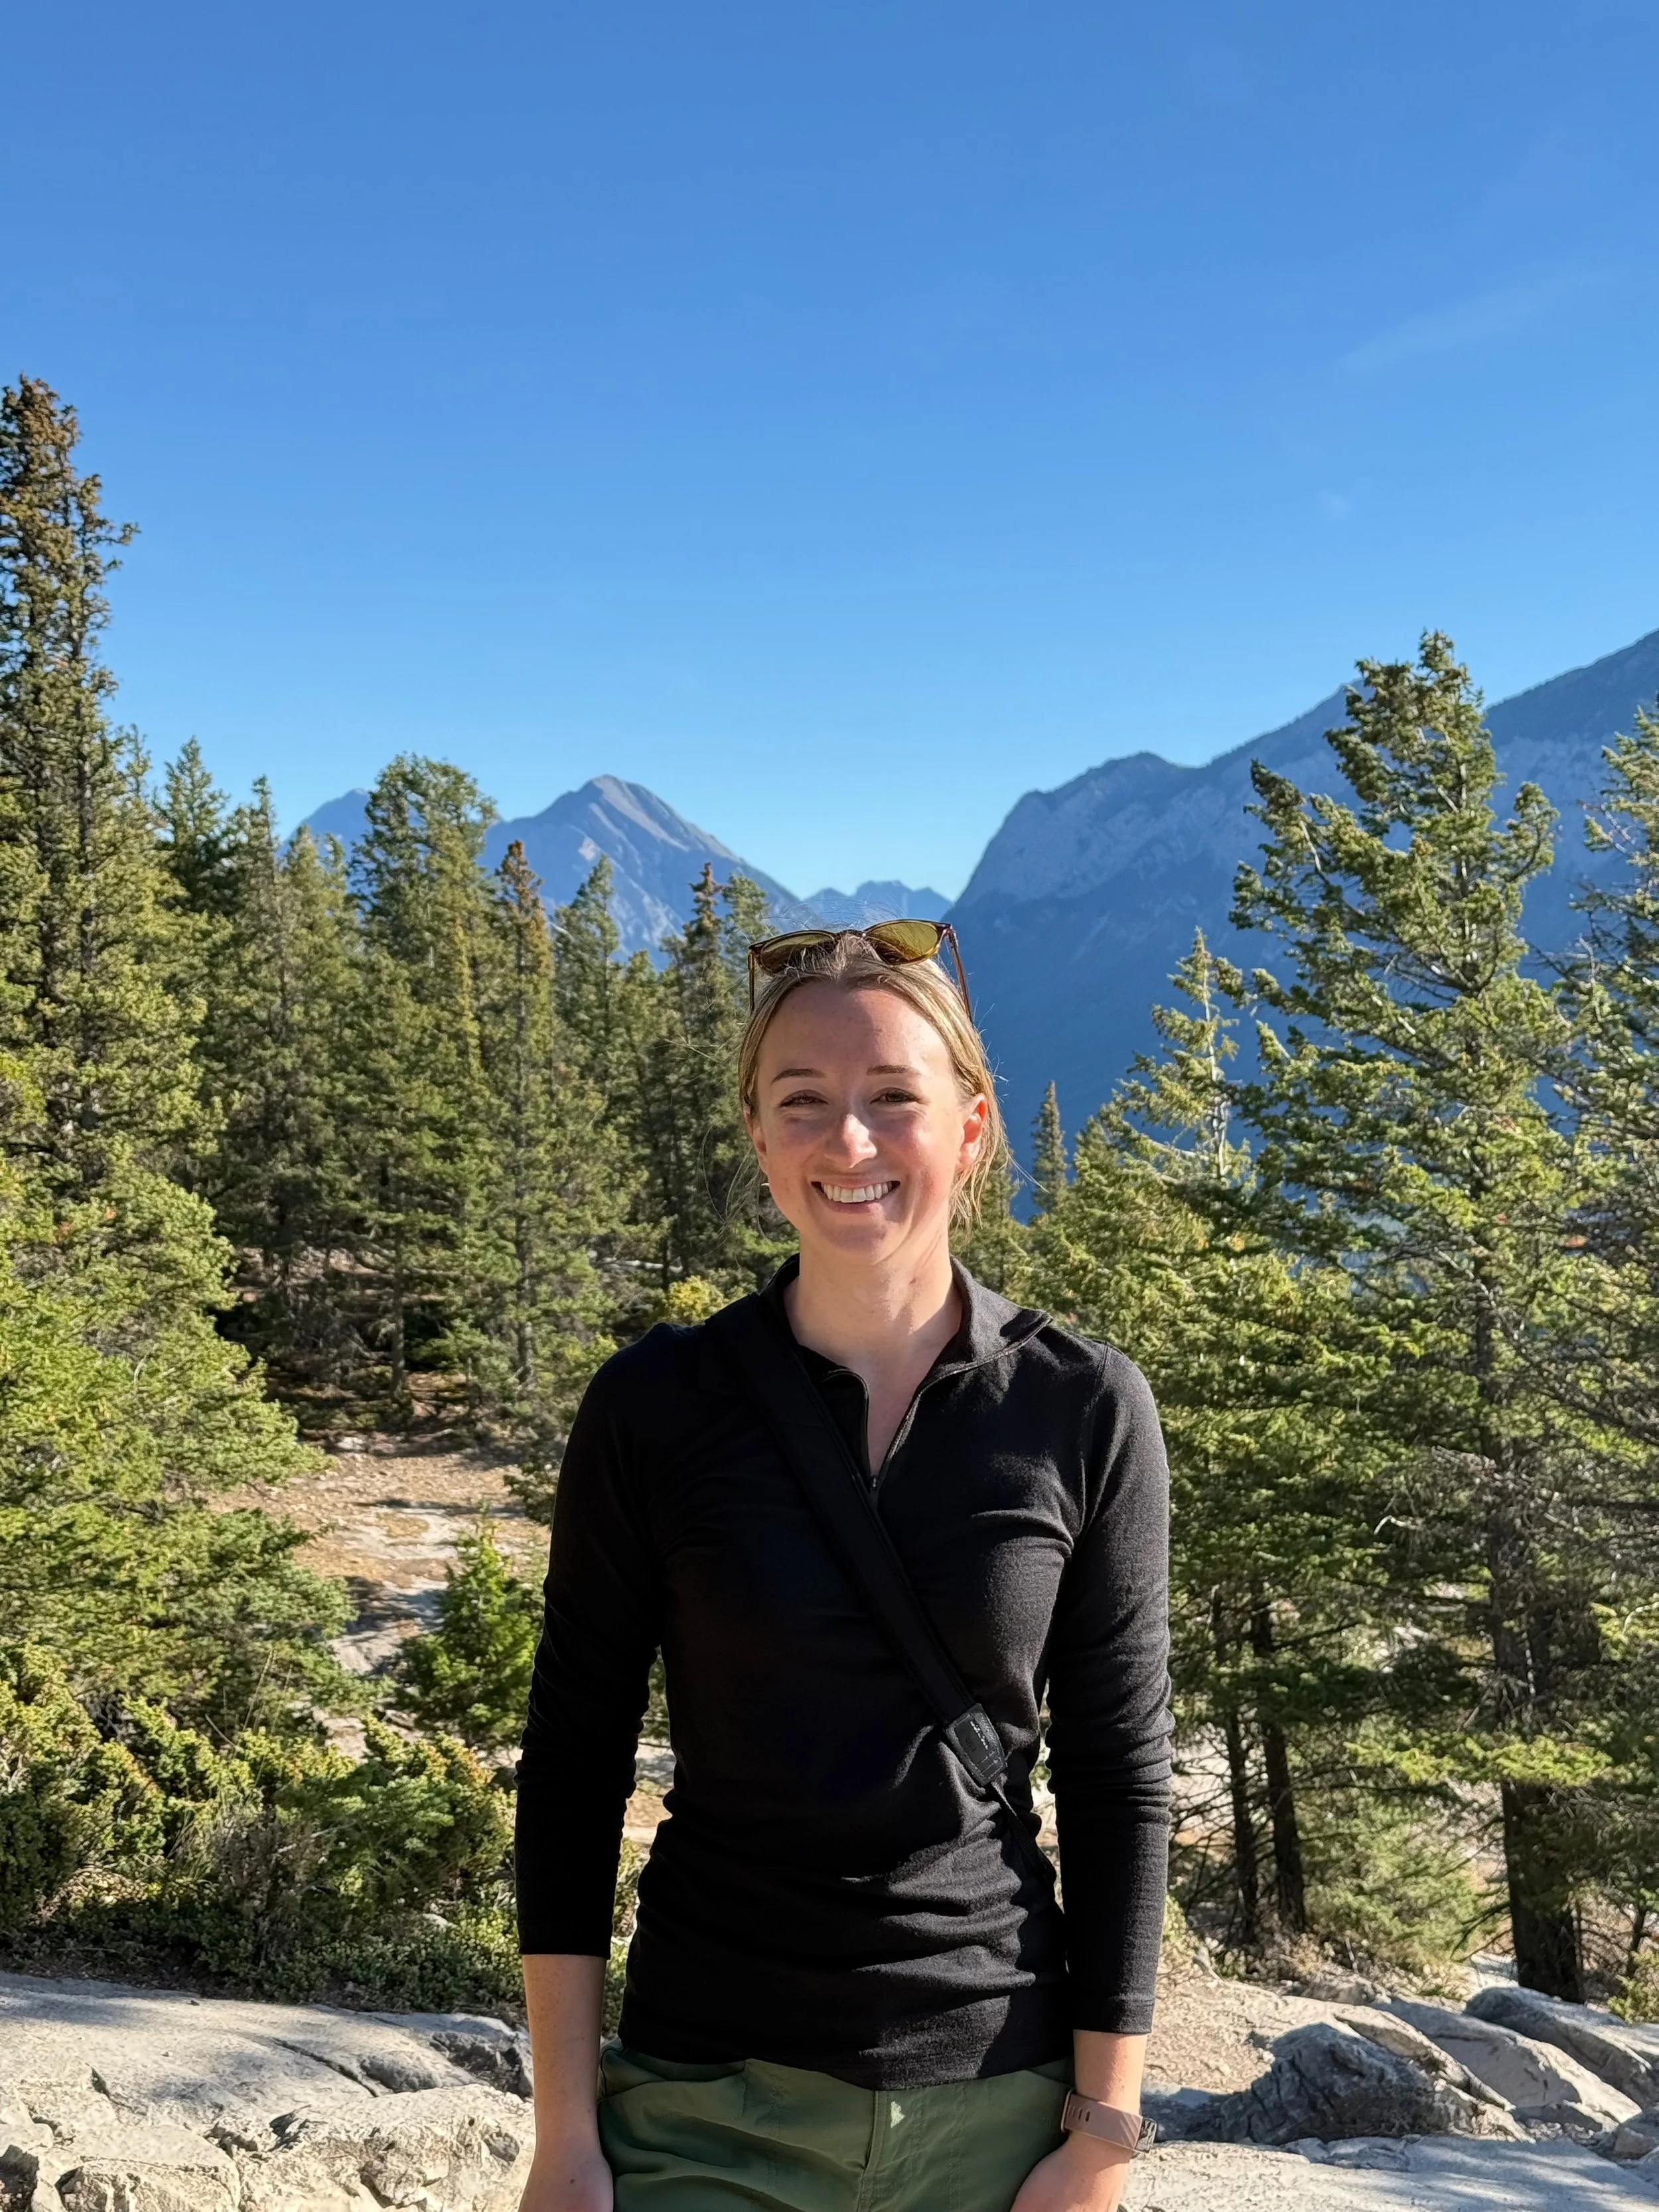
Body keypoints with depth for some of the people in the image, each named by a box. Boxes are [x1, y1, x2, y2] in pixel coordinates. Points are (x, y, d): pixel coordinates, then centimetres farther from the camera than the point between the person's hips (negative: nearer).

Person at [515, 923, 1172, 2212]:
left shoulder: (1084, 1411, -6)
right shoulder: (654, 1406, -6)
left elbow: (1120, 1777, -2)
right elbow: (574, 1764, -2)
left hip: (993, 2099, 1)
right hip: (708, 2106, 0)